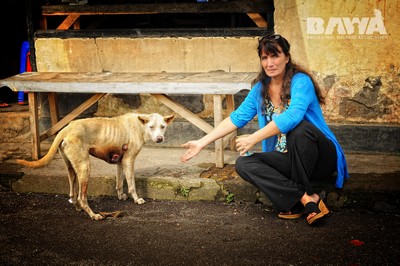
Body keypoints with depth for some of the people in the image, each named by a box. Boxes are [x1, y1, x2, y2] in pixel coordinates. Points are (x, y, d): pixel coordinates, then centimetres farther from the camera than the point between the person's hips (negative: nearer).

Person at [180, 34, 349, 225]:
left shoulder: (300, 81, -15)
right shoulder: (261, 89, 6)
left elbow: (293, 116, -33)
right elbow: (237, 118, 9)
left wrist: (254, 138, -36)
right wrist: (202, 143, 3)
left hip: (322, 158, -6)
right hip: (289, 160, 6)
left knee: (299, 128, -36)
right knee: (243, 164, -16)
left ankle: (296, 201, -20)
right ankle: (306, 198, -25)